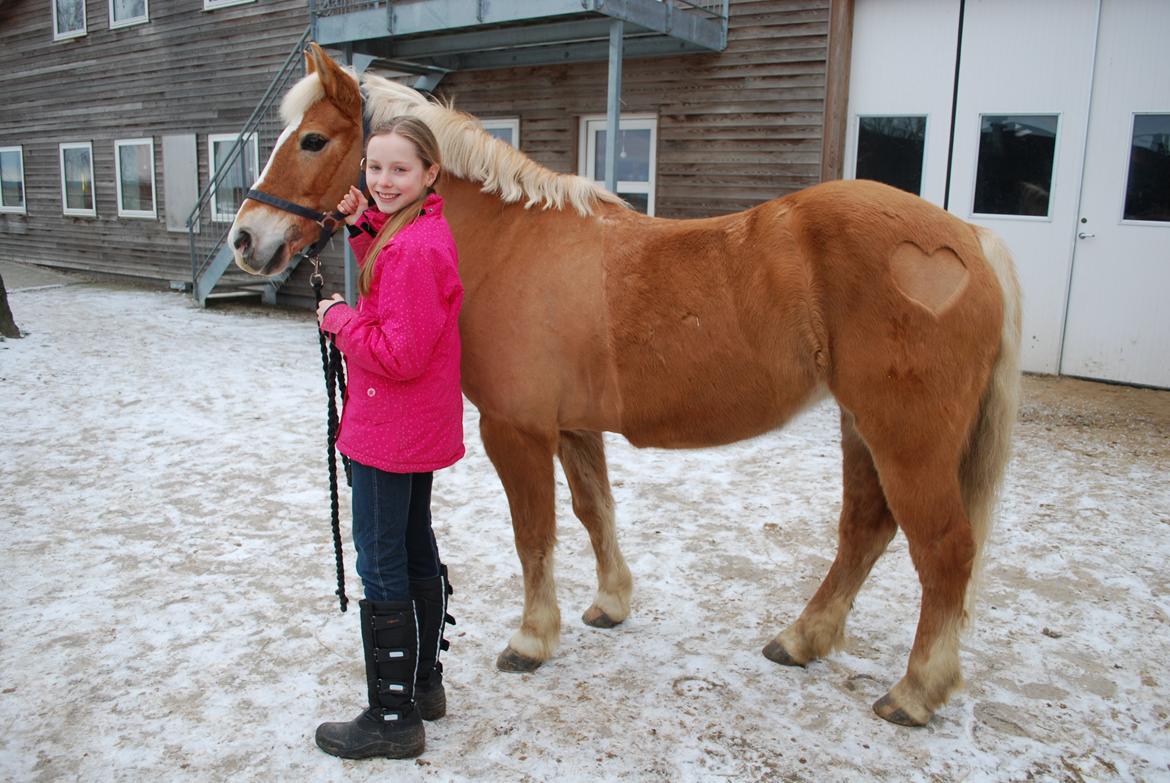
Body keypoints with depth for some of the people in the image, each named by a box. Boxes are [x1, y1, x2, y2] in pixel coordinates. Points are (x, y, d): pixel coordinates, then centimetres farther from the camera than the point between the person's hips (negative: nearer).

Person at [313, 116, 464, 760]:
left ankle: (392, 719, 12)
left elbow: (398, 353, -26)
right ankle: (424, 684, 35)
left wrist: (338, 319, -11)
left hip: (389, 433, -11)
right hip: (418, 429, 11)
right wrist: (361, 227, 6)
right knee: (417, 552, 19)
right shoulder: (416, 230, 8)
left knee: (381, 568, 0)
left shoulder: (412, 249, -23)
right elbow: (390, 289, 20)